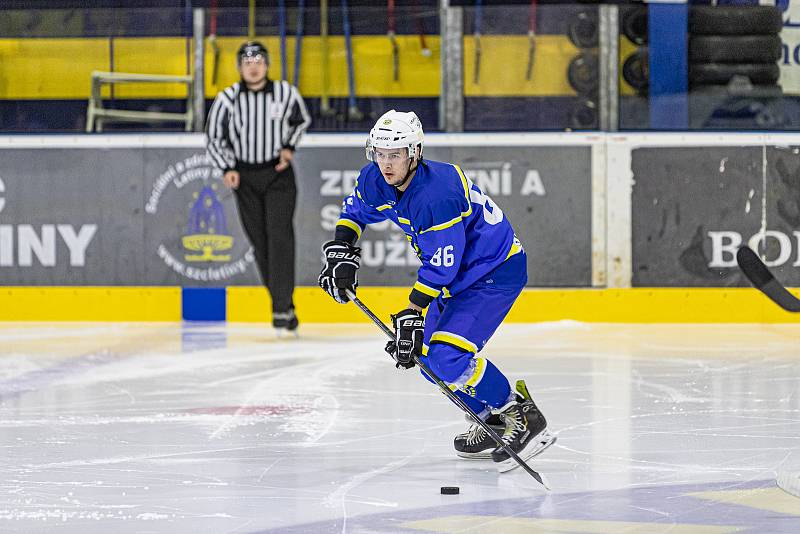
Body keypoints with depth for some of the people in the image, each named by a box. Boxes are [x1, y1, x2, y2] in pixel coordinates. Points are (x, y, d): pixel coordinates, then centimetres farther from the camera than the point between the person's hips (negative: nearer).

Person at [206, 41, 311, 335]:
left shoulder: (286, 93, -7)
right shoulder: (227, 98, -7)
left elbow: (302, 120, 13)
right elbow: (214, 136, 4)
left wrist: (289, 147, 0)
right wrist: (227, 168, -7)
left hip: (278, 173, -1)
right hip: (245, 177, 2)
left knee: (280, 235, -15)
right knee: (260, 241, 4)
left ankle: (282, 308, -17)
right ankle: (281, 301, 18)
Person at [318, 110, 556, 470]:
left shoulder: (437, 194, -32)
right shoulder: (375, 182, -5)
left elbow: (440, 265, -29)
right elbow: (355, 210, 18)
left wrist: (412, 312, -26)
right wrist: (341, 251, 4)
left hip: (497, 270, -10)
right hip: (458, 274, 10)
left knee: (447, 356, -23)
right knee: (425, 355, 8)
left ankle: (524, 420, -14)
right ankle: (495, 423, 21)